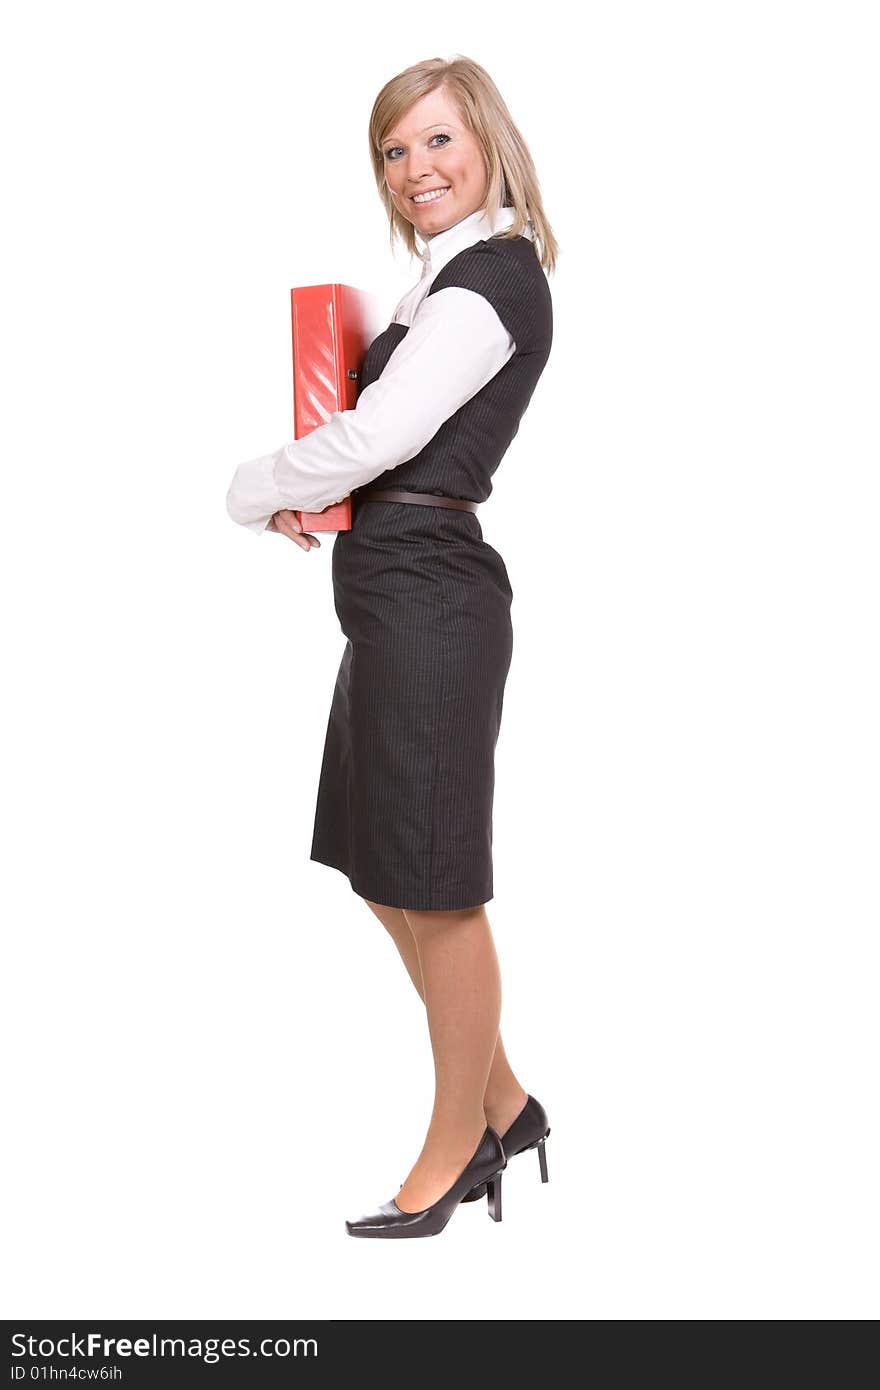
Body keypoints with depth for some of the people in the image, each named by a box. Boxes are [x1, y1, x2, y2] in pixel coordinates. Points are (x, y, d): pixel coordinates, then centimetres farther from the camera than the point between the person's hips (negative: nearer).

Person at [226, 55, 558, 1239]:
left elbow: (376, 438, -19)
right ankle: (505, 1107, 31)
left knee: (436, 891, 1)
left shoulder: (493, 277, -12)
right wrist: (303, 491, 6)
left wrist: (254, 492, -2)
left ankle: (455, 1151, 18)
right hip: (394, 596, 10)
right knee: (389, 881, 16)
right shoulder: (449, 278, 20)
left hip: (429, 598, -10)